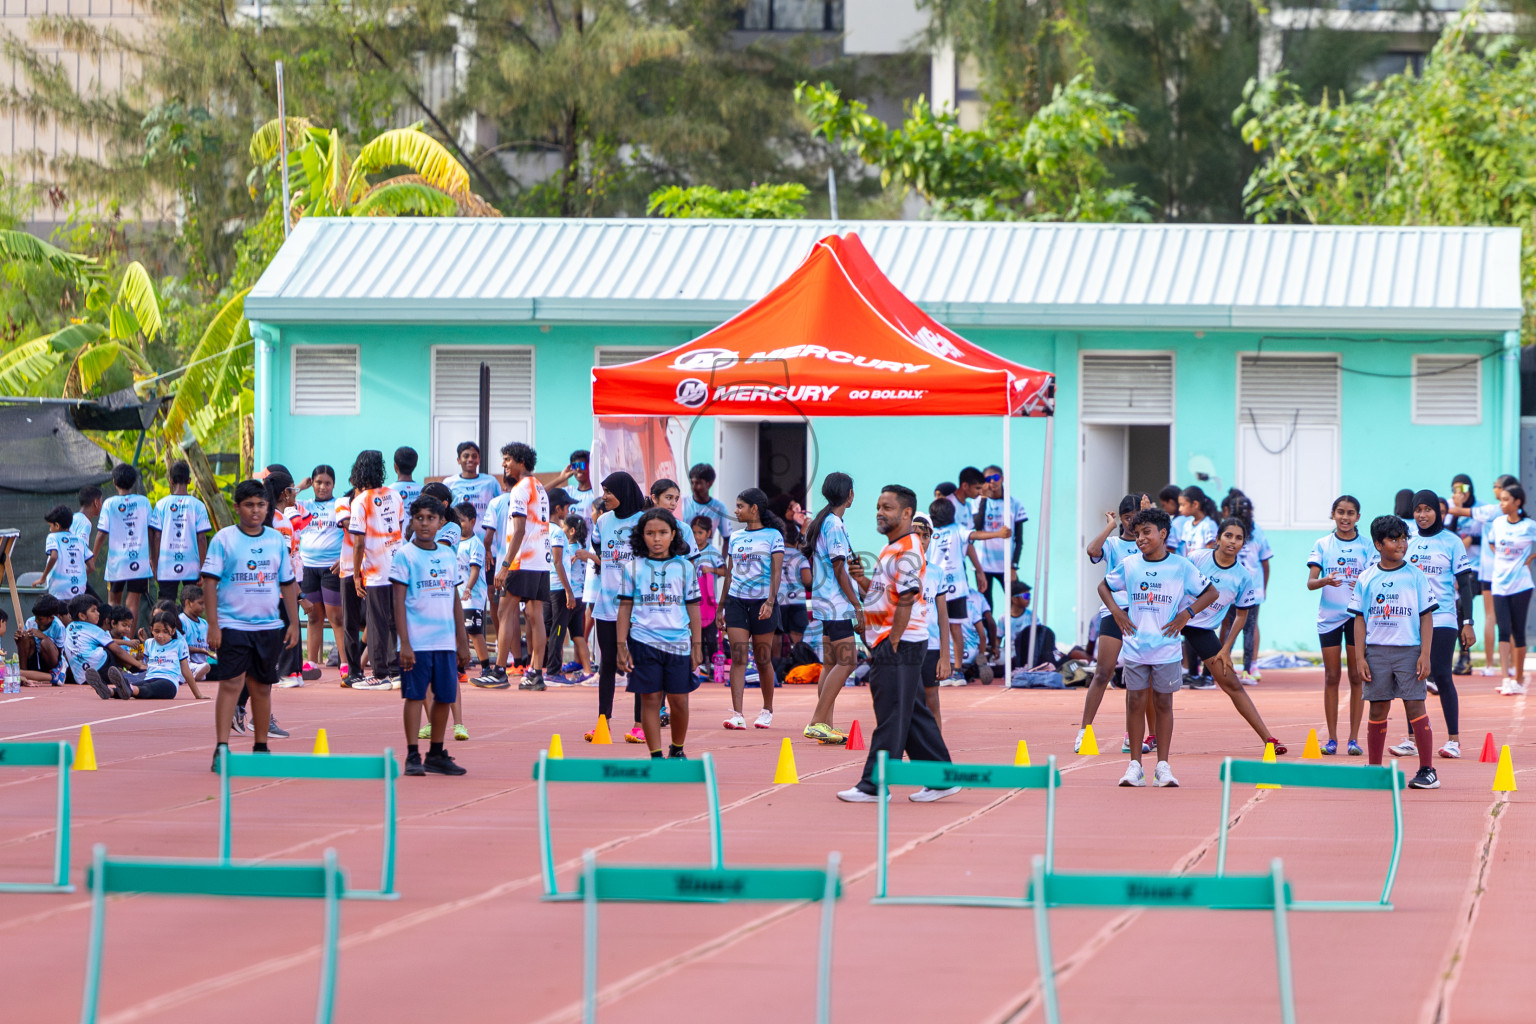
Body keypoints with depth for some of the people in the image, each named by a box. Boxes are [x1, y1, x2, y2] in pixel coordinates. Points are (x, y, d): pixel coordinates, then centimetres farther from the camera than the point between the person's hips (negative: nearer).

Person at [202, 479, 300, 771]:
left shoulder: (277, 540, 10)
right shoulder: (223, 539, -1)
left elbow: (287, 583, 15)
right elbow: (210, 581, -4)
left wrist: (294, 623, 9)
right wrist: (212, 624, -11)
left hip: (269, 626, 4)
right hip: (233, 625, -4)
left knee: (262, 687, 10)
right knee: (230, 684, -11)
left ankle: (261, 747, 20)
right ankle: (221, 749, -13)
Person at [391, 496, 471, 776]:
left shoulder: (449, 556, 13)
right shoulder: (404, 556, -2)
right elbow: (399, 601, -6)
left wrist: (462, 643, 15)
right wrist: (404, 643, -13)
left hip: (446, 641, 5)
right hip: (417, 642, -5)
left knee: (445, 697, 6)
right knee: (415, 696, -3)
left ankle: (436, 755, 16)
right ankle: (413, 756, 2)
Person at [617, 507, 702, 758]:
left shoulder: (684, 568, 6)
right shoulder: (633, 568, 3)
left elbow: (693, 607, 9)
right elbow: (625, 608, 6)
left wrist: (697, 646, 6)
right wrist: (622, 647, 2)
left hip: (678, 643, 1)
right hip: (644, 641, -1)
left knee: (679, 700, 3)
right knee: (650, 699, -1)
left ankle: (677, 749, 23)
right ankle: (656, 756, 3)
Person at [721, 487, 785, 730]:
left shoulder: (772, 535, -1)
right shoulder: (735, 537, 13)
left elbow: (777, 573, -7)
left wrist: (770, 602, -18)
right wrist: (723, 607, 15)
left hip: (762, 601, -3)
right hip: (736, 600, 3)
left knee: (763, 659, 4)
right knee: (738, 656, -9)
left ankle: (767, 710, 22)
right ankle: (737, 715, -15)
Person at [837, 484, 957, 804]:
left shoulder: (908, 550, -14)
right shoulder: (890, 549, 18)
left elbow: (906, 601, -19)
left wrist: (892, 644, -20)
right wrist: (863, 582, 5)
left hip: (899, 645, -10)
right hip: (890, 645, 10)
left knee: (892, 716, -5)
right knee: (914, 716, 12)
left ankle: (874, 785, -4)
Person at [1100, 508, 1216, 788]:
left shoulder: (1180, 566, -3)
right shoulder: (1129, 565, 3)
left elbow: (1210, 593, 5)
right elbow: (1104, 586, 20)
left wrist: (1187, 613, -7)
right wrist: (1116, 612, 5)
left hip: (1167, 648, -2)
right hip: (1134, 647, 2)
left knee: (1163, 704, 3)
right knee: (1135, 703, 2)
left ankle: (1163, 766, 8)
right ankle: (1135, 766, 7)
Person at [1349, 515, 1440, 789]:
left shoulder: (1415, 577, 2)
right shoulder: (1366, 579, 6)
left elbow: (1426, 618, 2)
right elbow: (1360, 620, 8)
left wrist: (1425, 655, -6)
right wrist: (1360, 658, 1)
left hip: (1409, 650, -2)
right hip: (1376, 651, 2)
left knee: (1415, 706, -7)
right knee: (1378, 710, 5)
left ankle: (1427, 770, -3)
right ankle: (1374, 769, 15)